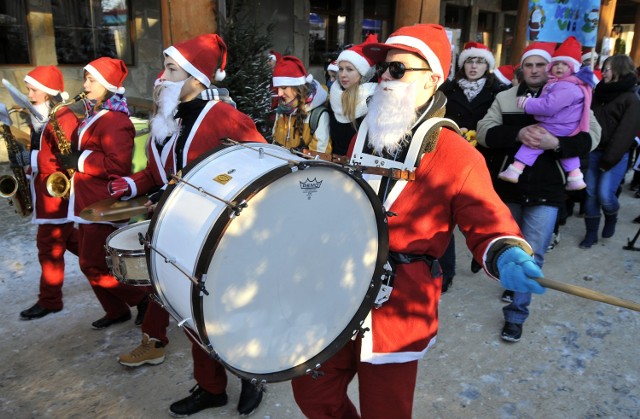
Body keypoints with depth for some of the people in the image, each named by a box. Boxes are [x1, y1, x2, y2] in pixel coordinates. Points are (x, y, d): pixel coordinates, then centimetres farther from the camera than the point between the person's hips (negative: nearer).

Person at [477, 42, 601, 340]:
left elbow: (591, 136, -8)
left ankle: (515, 314, 6)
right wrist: (518, 134, -25)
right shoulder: (505, 98, 3)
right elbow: (485, 132, -8)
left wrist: (555, 143, -25)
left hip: (546, 190, -2)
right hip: (508, 186, 3)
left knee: (532, 254, -4)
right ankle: (515, 283, 47)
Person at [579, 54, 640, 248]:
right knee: (591, 193, 5)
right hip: (593, 152, 5)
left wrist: (607, 161, -18)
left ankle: (611, 219, 22)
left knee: (605, 194, -11)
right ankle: (591, 233, 16)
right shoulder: (599, 93, 14)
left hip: (615, 156, -5)